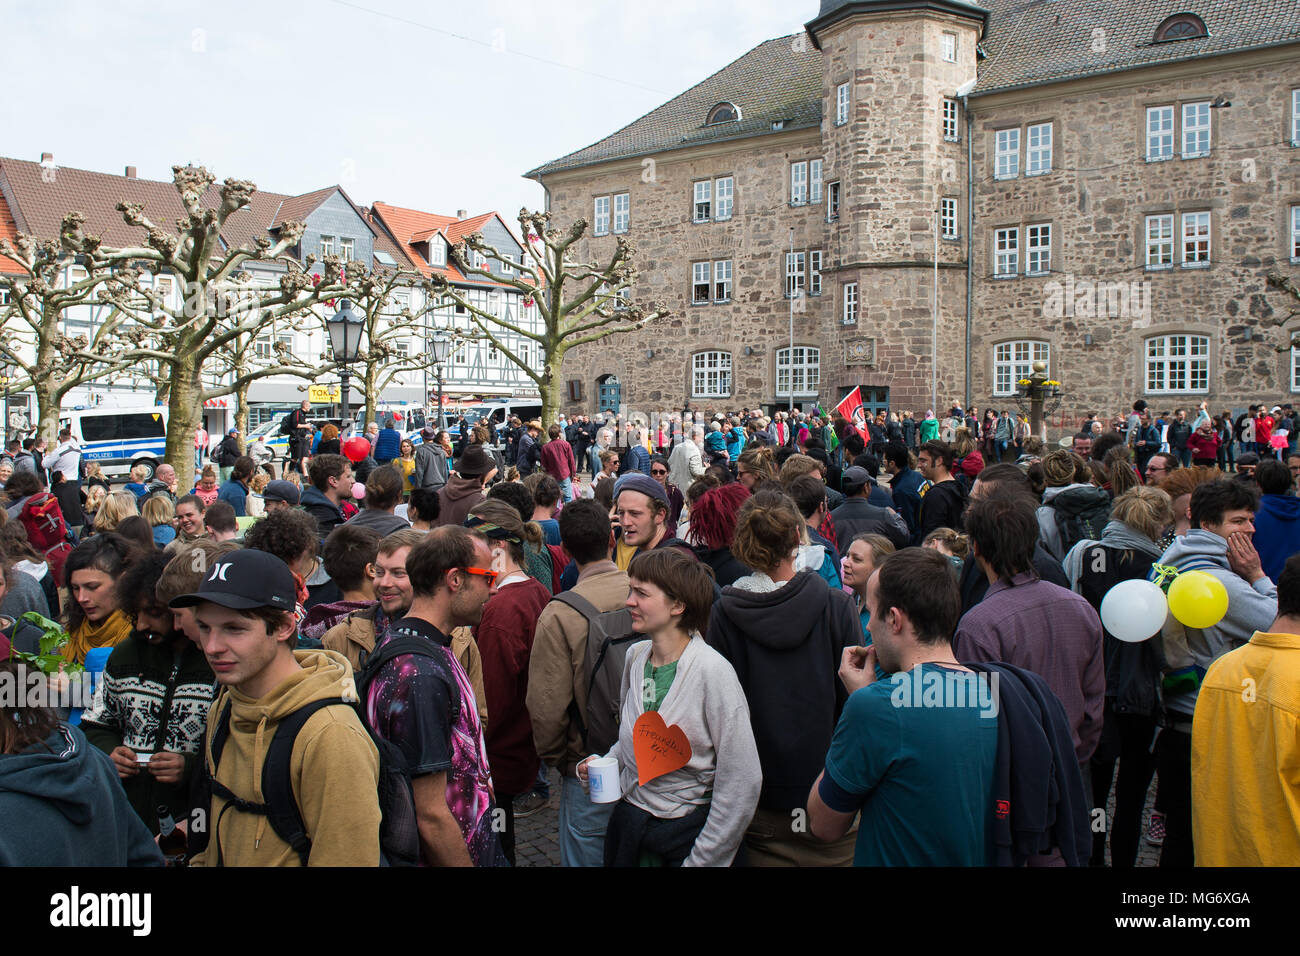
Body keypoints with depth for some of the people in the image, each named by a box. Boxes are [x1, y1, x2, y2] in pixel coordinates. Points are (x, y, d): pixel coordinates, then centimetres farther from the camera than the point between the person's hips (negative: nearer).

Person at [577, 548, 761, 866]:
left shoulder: (712, 670, -21)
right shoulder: (635, 656, -2)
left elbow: (742, 783, -19)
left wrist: (701, 860, -14)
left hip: (686, 831, -6)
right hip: (627, 823, 6)